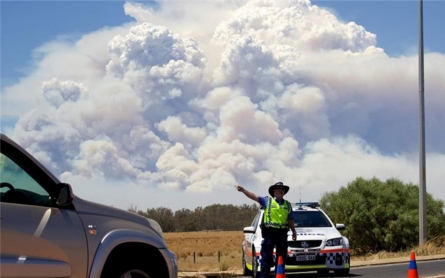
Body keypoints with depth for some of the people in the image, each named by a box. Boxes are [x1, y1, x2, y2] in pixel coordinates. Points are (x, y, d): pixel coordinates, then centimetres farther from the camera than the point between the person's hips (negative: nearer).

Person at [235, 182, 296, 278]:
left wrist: (293, 231, 17)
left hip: (282, 233, 4)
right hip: (269, 232, -4)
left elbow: (290, 220, 19)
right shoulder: (267, 201, 2)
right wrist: (243, 190, -24)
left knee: (282, 257, 10)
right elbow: (254, 197, -10)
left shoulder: (287, 205, 13)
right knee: (266, 257, -2)